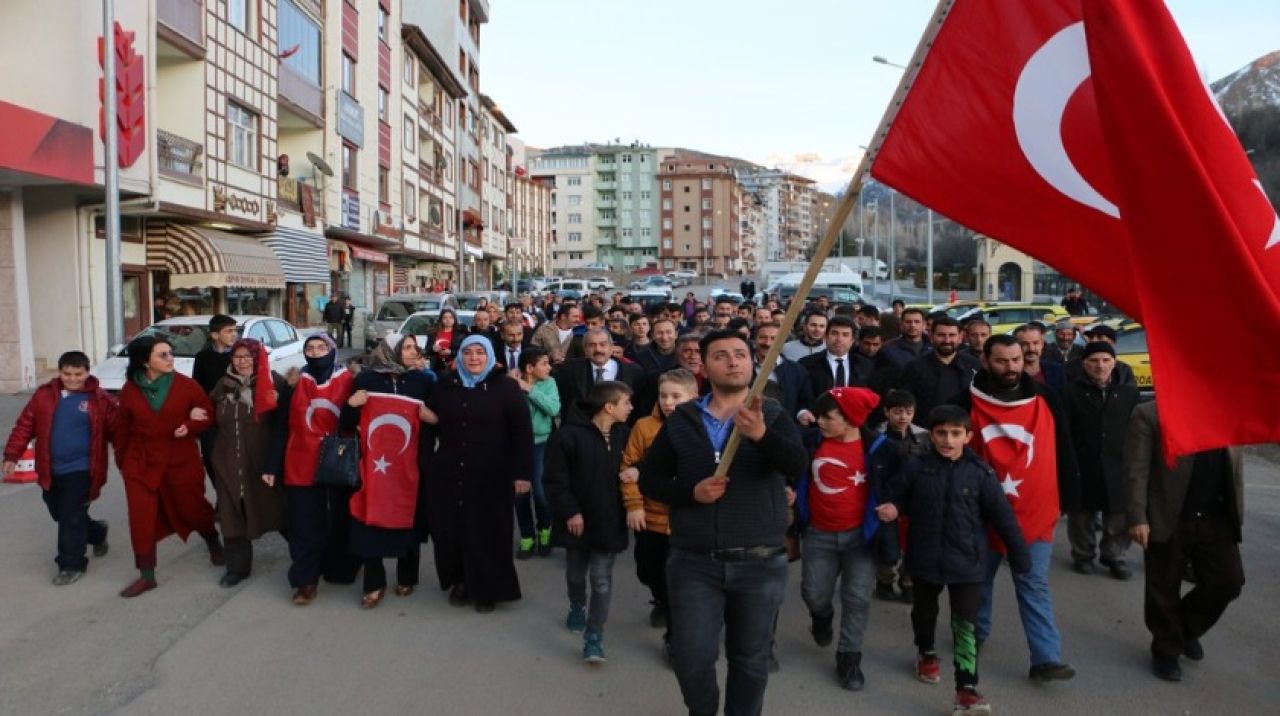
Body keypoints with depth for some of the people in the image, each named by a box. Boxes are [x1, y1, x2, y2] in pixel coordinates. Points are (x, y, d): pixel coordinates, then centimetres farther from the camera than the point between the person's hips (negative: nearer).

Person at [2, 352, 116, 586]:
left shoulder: (100, 399, -8)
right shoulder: (44, 395, 1)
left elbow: (116, 431, -5)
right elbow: (25, 425, 3)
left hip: (81, 469, -5)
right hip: (51, 469, 5)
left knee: (71, 517, -4)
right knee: (60, 514, 16)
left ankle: (71, 565, 9)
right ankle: (97, 532, 41)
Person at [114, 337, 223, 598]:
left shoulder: (186, 385, -7)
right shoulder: (130, 390, -2)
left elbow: (209, 415, -1)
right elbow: (123, 428, 8)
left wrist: (189, 427, -20)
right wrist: (121, 460, 14)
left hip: (181, 462, -1)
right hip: (141, 464, 1)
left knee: (192, 509, 13)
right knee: (141, 519, -1)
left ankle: (214, 542, 43)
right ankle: (147, 575, 10)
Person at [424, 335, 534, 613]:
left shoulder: (506, 387, -4)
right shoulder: (445, 385, 8)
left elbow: (522, 432, -7)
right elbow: (431, 423, 15)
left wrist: (522, 473, -12)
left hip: (491, 477, -3)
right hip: (449, 473, 3)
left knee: (487, 532, 4)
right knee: (451, 529, 5)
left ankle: (488, 589, 22)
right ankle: (460, 582, 26)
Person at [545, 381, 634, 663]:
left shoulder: (624, 434, -5)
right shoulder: (569, 434, -17)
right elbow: (555, 479, -14)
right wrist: (569, 512, -14)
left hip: (608, 521, 1)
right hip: (577, 519, -1)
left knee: (602, 580, 0)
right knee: (575, 573, 20)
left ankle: (594, 637, 11)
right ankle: (577, 606, 50)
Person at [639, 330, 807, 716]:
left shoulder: (773, 416, -2)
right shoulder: (680, 419, 2)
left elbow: (797, 463, -21)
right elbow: (649, 479, 6)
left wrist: (761, 434, -41)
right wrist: (691, 491, -13)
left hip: (760, 563, 0)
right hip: (694, 562, 1)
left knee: (750, 658, 13)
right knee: (691, 656, 6)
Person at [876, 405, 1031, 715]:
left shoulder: (980, 472, -11)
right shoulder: (916, 468, -10)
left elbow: (1002, 516, -5)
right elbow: (897, 497, 4)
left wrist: (1019, 555, -1)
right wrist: (892, 509, -19)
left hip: (966, 562, -2)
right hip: (925, 559, 2)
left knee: (965, 625, -3)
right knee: (924, 610, 23)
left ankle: (967, 689, 5)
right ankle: (926, 652, 50)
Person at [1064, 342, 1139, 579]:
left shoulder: (1129, 393, 8)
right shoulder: (1073, 392, 0)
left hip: (1118, 468, 2)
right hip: (1082, 467, -1)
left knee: (1119, 516, 4)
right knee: (1082, 515, 10)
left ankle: (1114, 556, 23)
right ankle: (1083, 554, 28)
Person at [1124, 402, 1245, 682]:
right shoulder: (1149, 414, -7)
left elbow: (1236, 468, 16)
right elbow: (1136, 471, -11)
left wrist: (1237, 515, 11)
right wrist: (1137, 518, -17)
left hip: (1217, 520, 5)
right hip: (1168, 520, -5)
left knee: (1228, 581, 5)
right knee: (1164, 590, 6)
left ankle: (1188, 628, 32)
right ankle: (1166, 650, 25)